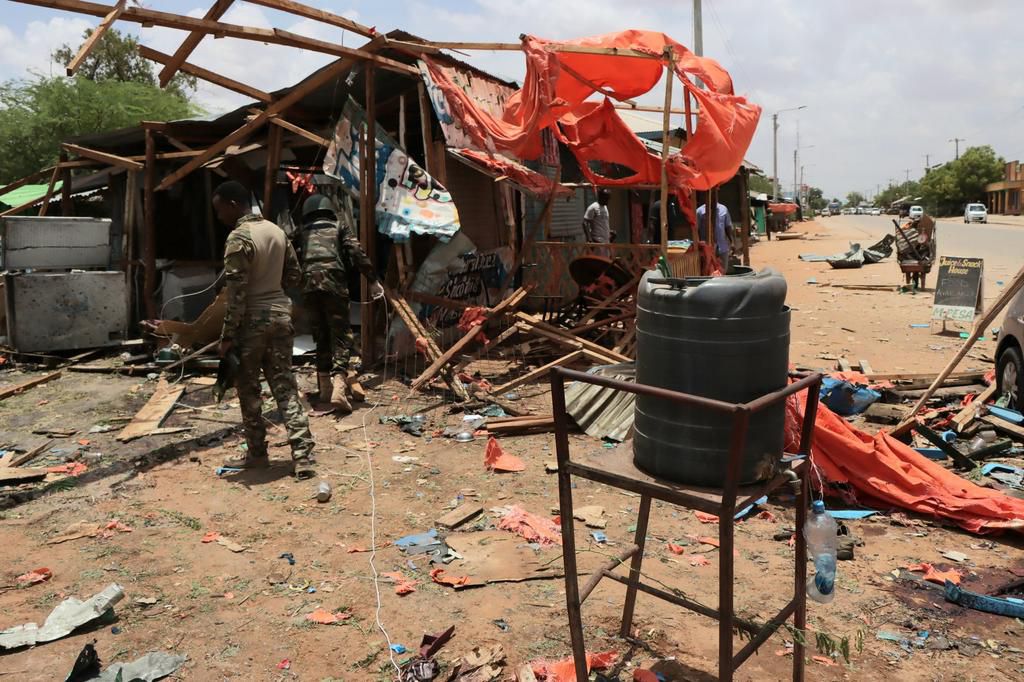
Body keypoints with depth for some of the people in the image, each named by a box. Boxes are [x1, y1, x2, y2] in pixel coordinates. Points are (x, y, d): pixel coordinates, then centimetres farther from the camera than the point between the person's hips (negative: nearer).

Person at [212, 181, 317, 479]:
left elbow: (236, 293, -18)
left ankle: (257, 453, 21)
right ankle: (303, 455, 0)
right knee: (285, 386, 6)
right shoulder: (277, 231, 8)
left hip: (253, 319, -7)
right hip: (280, 313, 7)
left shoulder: (239, 237, -15)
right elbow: (294, 275, 15)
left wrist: (227, 335, -13)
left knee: (249, 389, 9)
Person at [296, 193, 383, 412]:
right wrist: (373, 281, 1)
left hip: (309, 285, 3)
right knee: (341, 335, -4)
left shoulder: (302, 233, 24)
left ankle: (325, 387, 19)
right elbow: (357, 253, 2)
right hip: (334, 283, -3)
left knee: (321, 336, 15)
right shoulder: (339, 226, 15)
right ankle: (338, 388, -20)